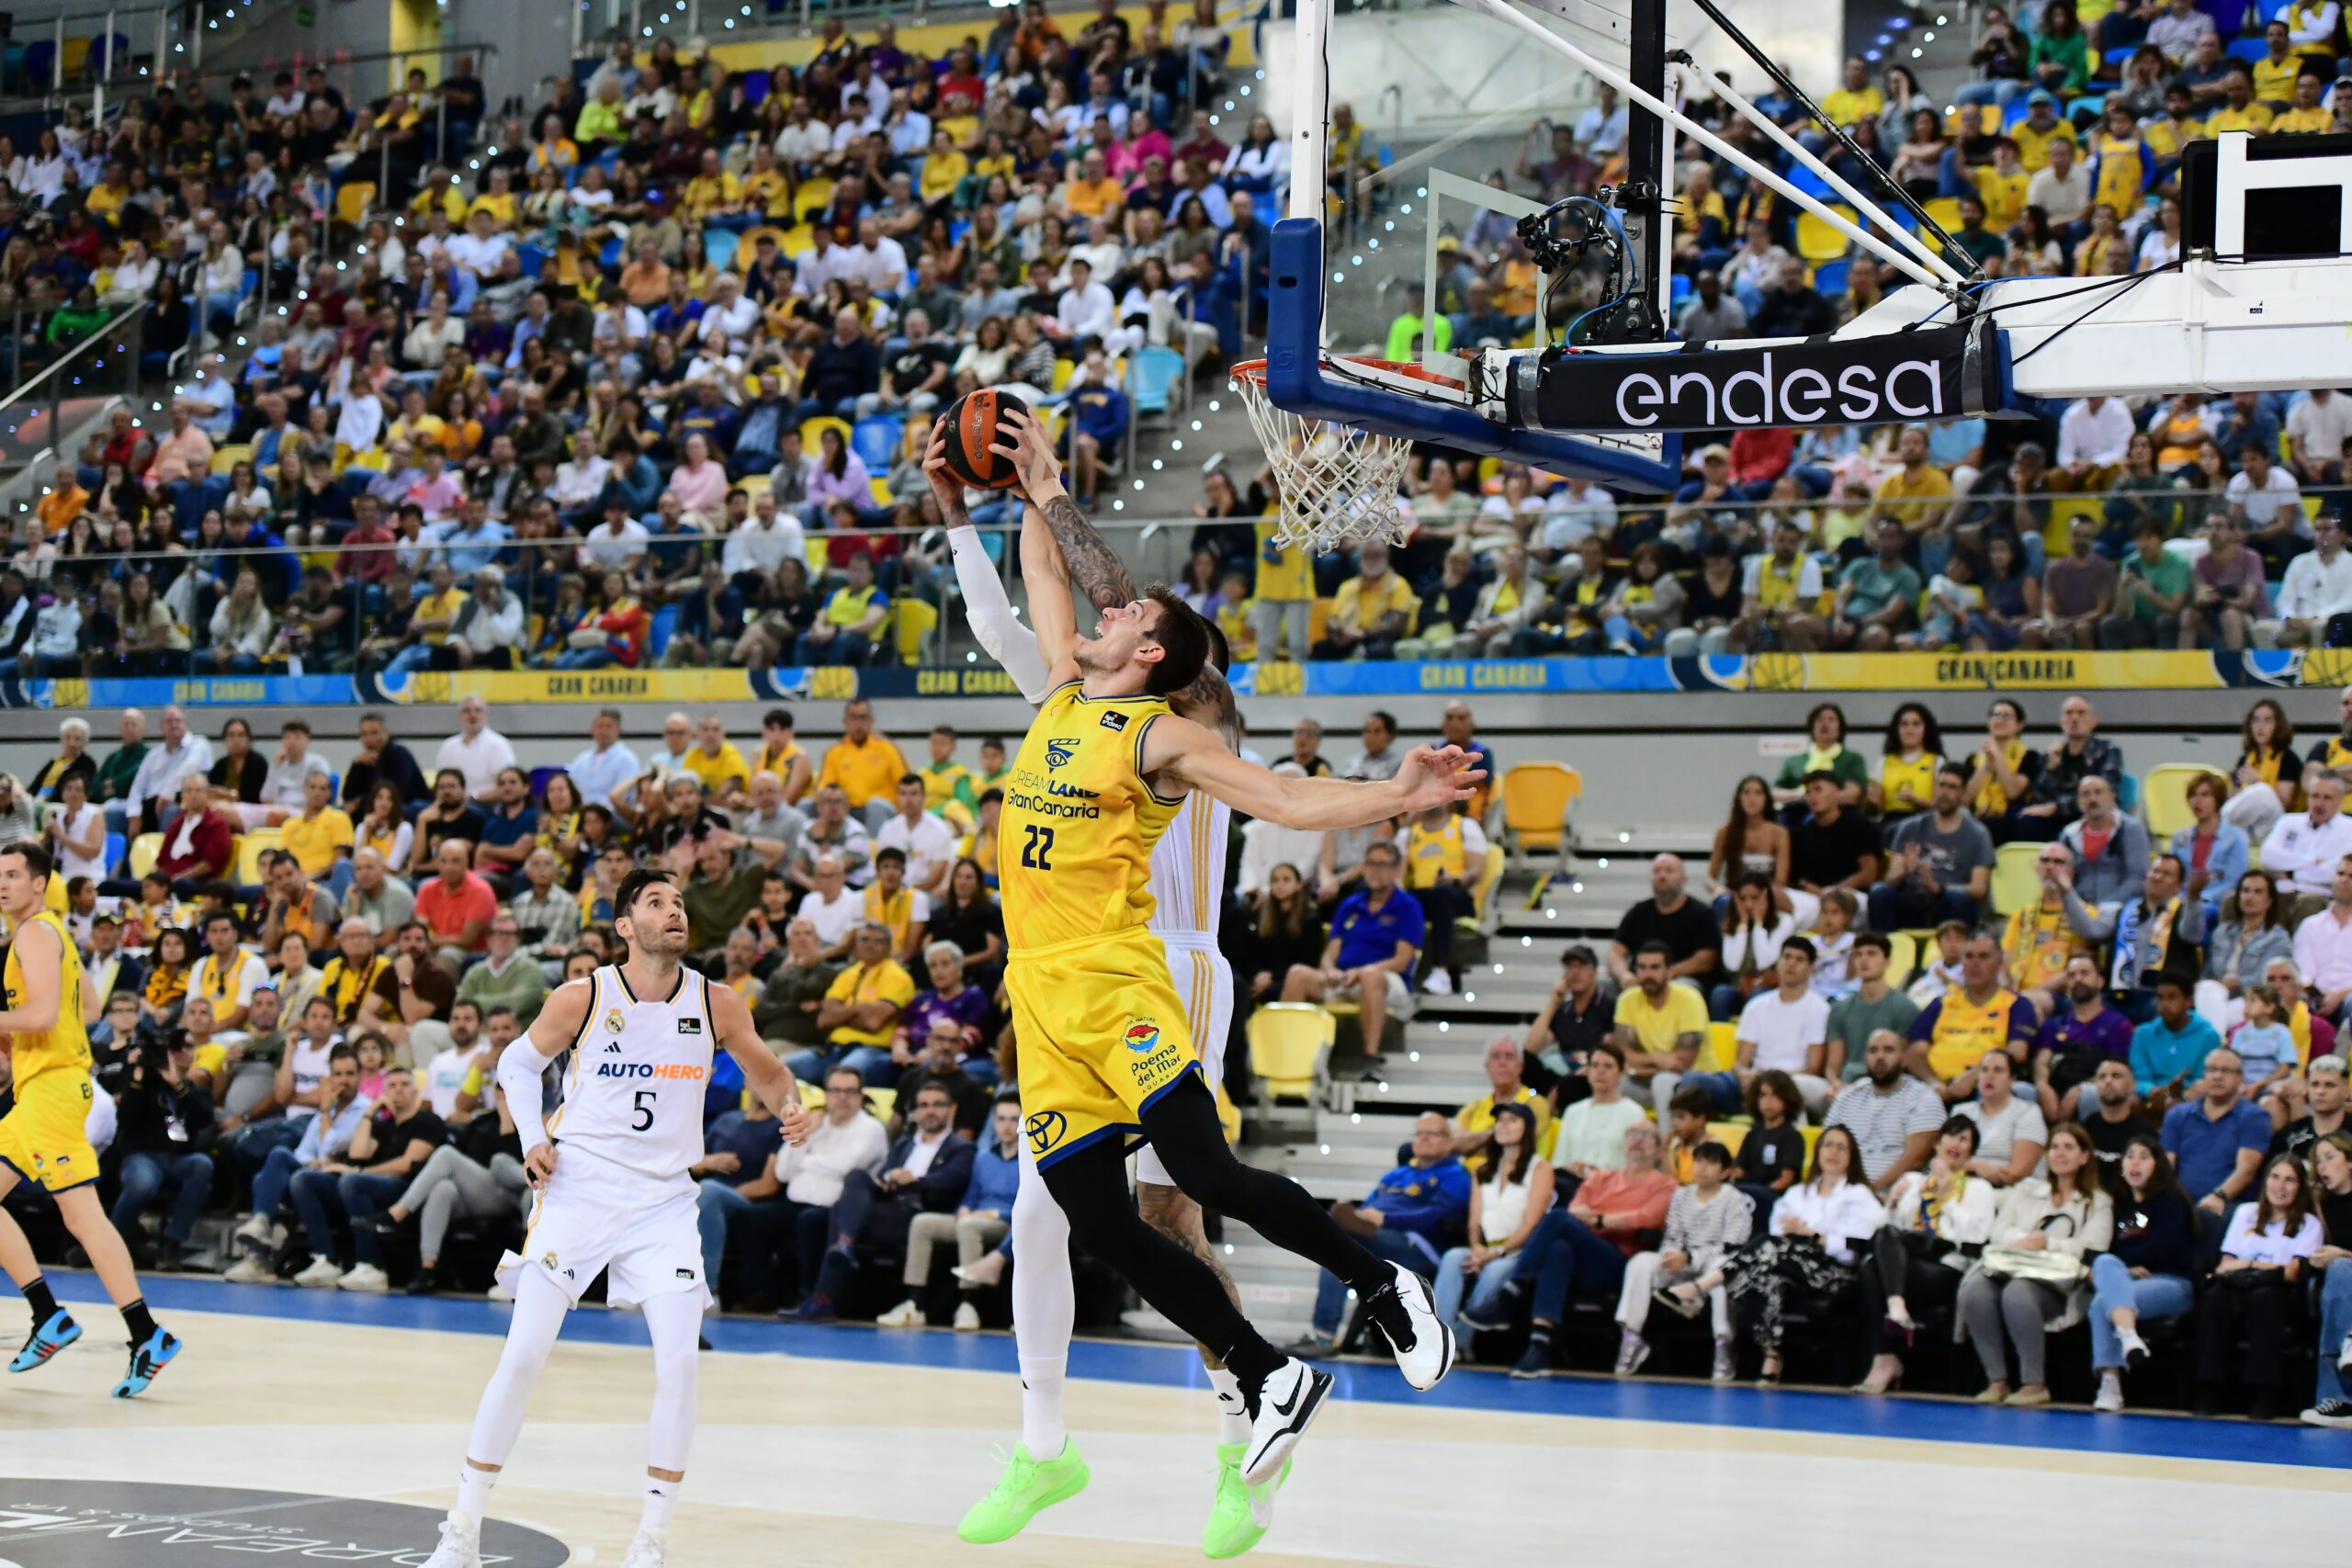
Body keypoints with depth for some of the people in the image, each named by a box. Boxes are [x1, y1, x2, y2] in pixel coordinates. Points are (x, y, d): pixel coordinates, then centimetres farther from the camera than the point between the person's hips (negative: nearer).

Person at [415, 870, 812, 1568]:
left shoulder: (715, 1005, -2)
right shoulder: (582, 998, -6)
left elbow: (767, 1072, 13)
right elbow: (517, 1062, 10)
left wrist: (790, 1107, -9)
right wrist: (532, 1140, -4)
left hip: (663, 1200, 2)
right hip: (579, 1189, -2)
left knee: (679, 1360, -11)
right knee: (523, 1355, -5)